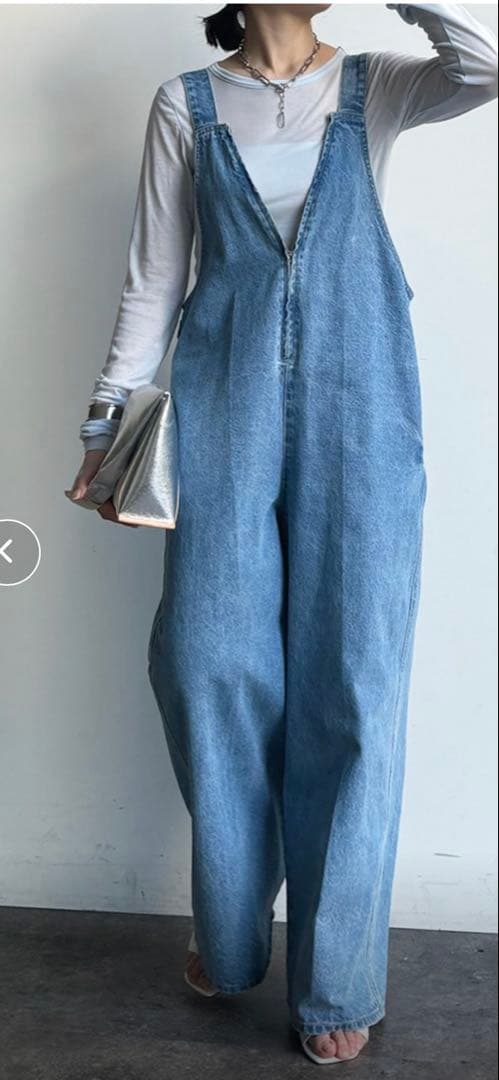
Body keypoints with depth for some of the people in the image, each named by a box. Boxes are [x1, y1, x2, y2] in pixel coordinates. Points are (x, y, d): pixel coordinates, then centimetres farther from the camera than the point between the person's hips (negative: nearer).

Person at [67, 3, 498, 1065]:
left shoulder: (373, 86, 12)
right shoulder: (186, 103, 12)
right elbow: (154, 276, 9)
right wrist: (113, 418, 3)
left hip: (357, 398, 0)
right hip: (225, 393, 1)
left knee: (352, 673, -3)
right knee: (210, 658, -1)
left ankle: (335, 974, 10)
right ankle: (231, 927, 22)